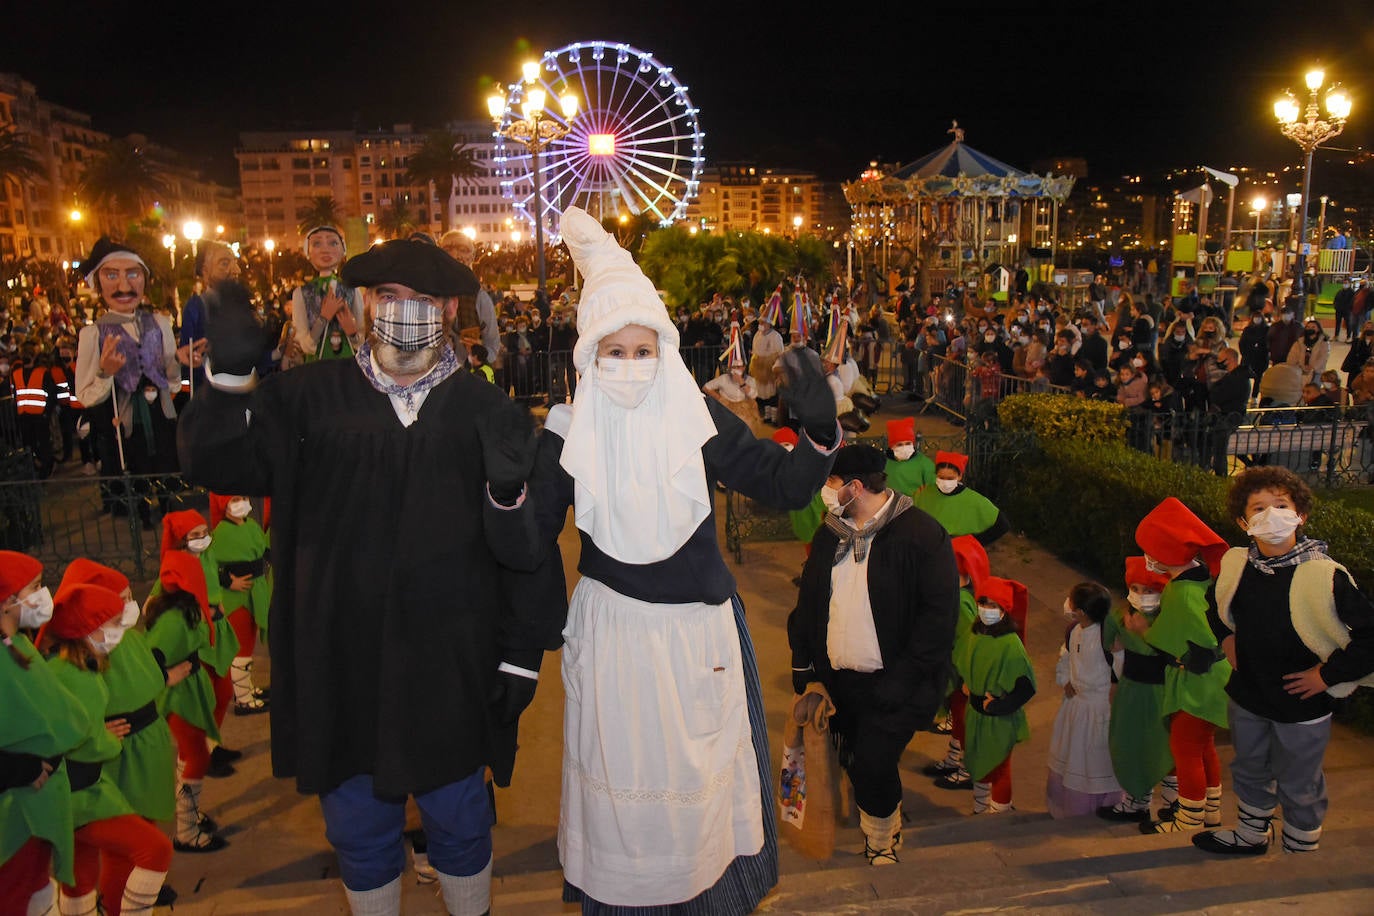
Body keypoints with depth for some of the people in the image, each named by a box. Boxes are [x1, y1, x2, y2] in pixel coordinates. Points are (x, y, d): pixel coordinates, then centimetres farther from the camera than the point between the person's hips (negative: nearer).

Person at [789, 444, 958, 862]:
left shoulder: (921, 534, -12)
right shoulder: (830, 533, 7)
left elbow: (940, 612, -13)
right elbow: (808, 602, 15)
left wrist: (903, 679, -18)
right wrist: (803, 665, 10)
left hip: (889, 684, -6)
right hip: (839, 679, 6)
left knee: (873, 764, -12)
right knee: (855, 762, 14)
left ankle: (882, 841, 18)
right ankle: (886, 823, 43)